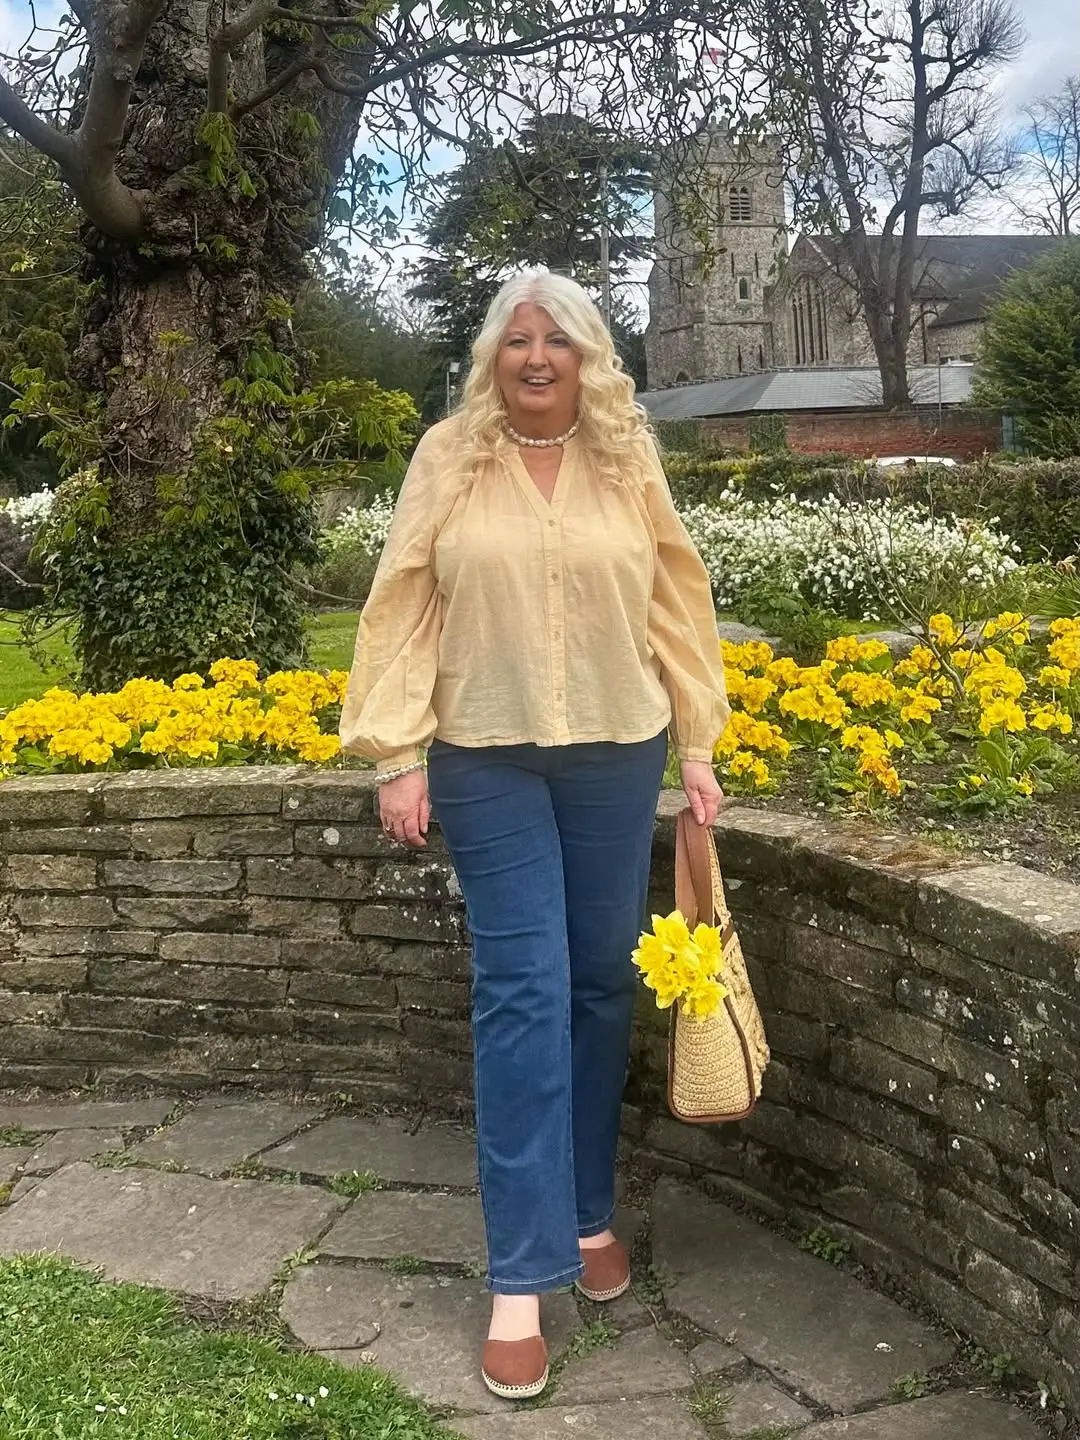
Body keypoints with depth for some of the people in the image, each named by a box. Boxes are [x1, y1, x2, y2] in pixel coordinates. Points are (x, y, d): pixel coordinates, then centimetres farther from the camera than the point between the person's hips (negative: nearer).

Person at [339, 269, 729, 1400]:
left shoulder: (627, 461, 4)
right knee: (523, 994, -5)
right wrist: (396, 754, -7)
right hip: (488, 760, -2)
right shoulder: (449, 458, 0)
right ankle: (523, 1275, 2)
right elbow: (404, 608, -2)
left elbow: (677, 604, 6)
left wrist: (697, 744, 4)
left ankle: (589, 1210, 29)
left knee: (600, 988, 9)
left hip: (615, 756, 2)